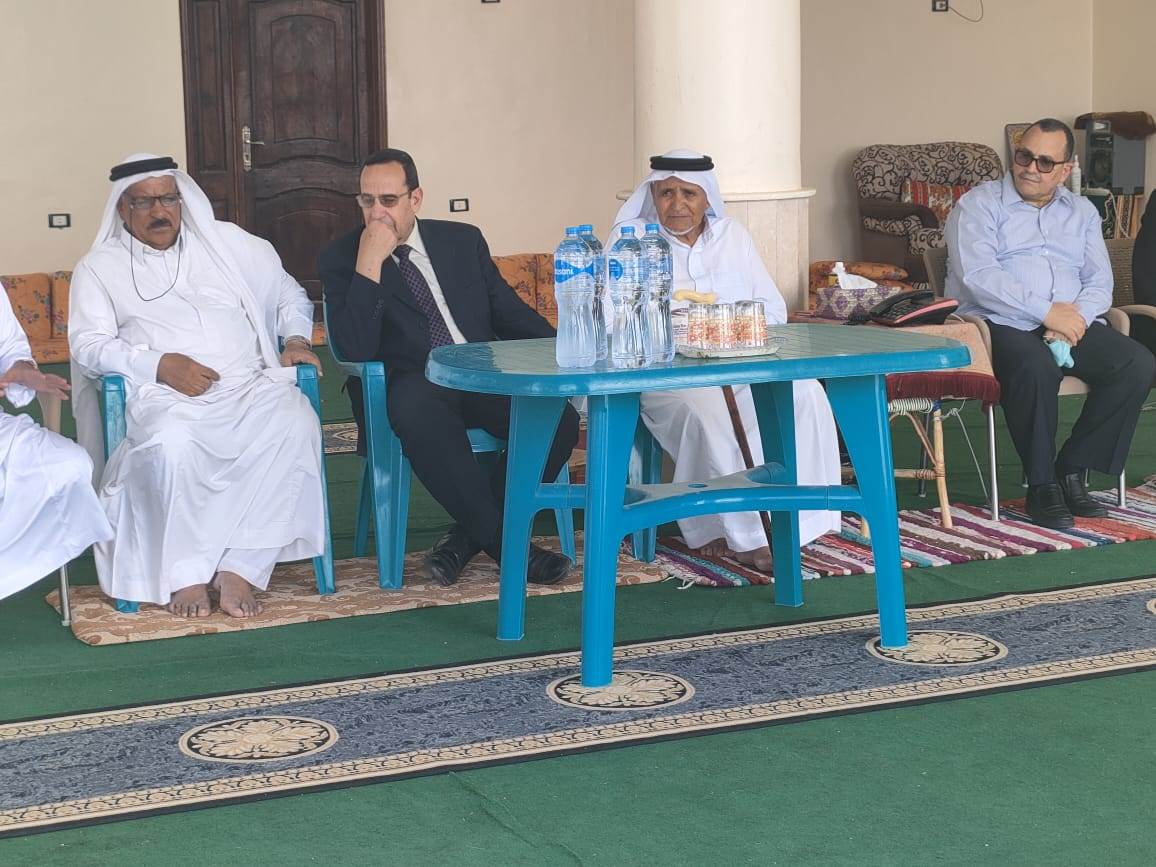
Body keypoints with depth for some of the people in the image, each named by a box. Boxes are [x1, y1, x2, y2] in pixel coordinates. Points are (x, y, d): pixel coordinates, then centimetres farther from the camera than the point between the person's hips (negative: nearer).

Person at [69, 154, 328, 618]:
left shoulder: (227, 243, 21)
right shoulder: (100, 267, 14)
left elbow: (288, 293, 29)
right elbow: (88, 343, 2)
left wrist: (296, 338, 7)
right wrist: (161, 365, -12)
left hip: (252, 386, 2)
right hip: (165, 396, -2)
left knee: (295, 425, -33)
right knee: (175, 443, -40)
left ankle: (240, 567, -29)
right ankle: (185, 573, -22)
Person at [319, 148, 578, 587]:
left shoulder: (463, 241, 15)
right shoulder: (340, 259, 3)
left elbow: (510, 314, 20)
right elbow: (355, 350, -10)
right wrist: (369, 264, -17)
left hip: (482, 380, 4)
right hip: (410, 389, -4)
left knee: (560, 416, -25)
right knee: (419, 409, -41)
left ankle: (467, 534, -12)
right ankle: (501, 540, -29)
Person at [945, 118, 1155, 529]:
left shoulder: (1081, 212, 21)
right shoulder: (979, 204, 4)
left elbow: (1100, 281, 10)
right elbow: (977, 276, -12)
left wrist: (1077, 316, -13)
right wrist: (1046, 312, -19)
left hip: (1070, 323, 5)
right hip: (999, 325, -5)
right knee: (1036, 366, -38)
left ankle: (1072, 470, -12)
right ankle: (1041, 487, -22)